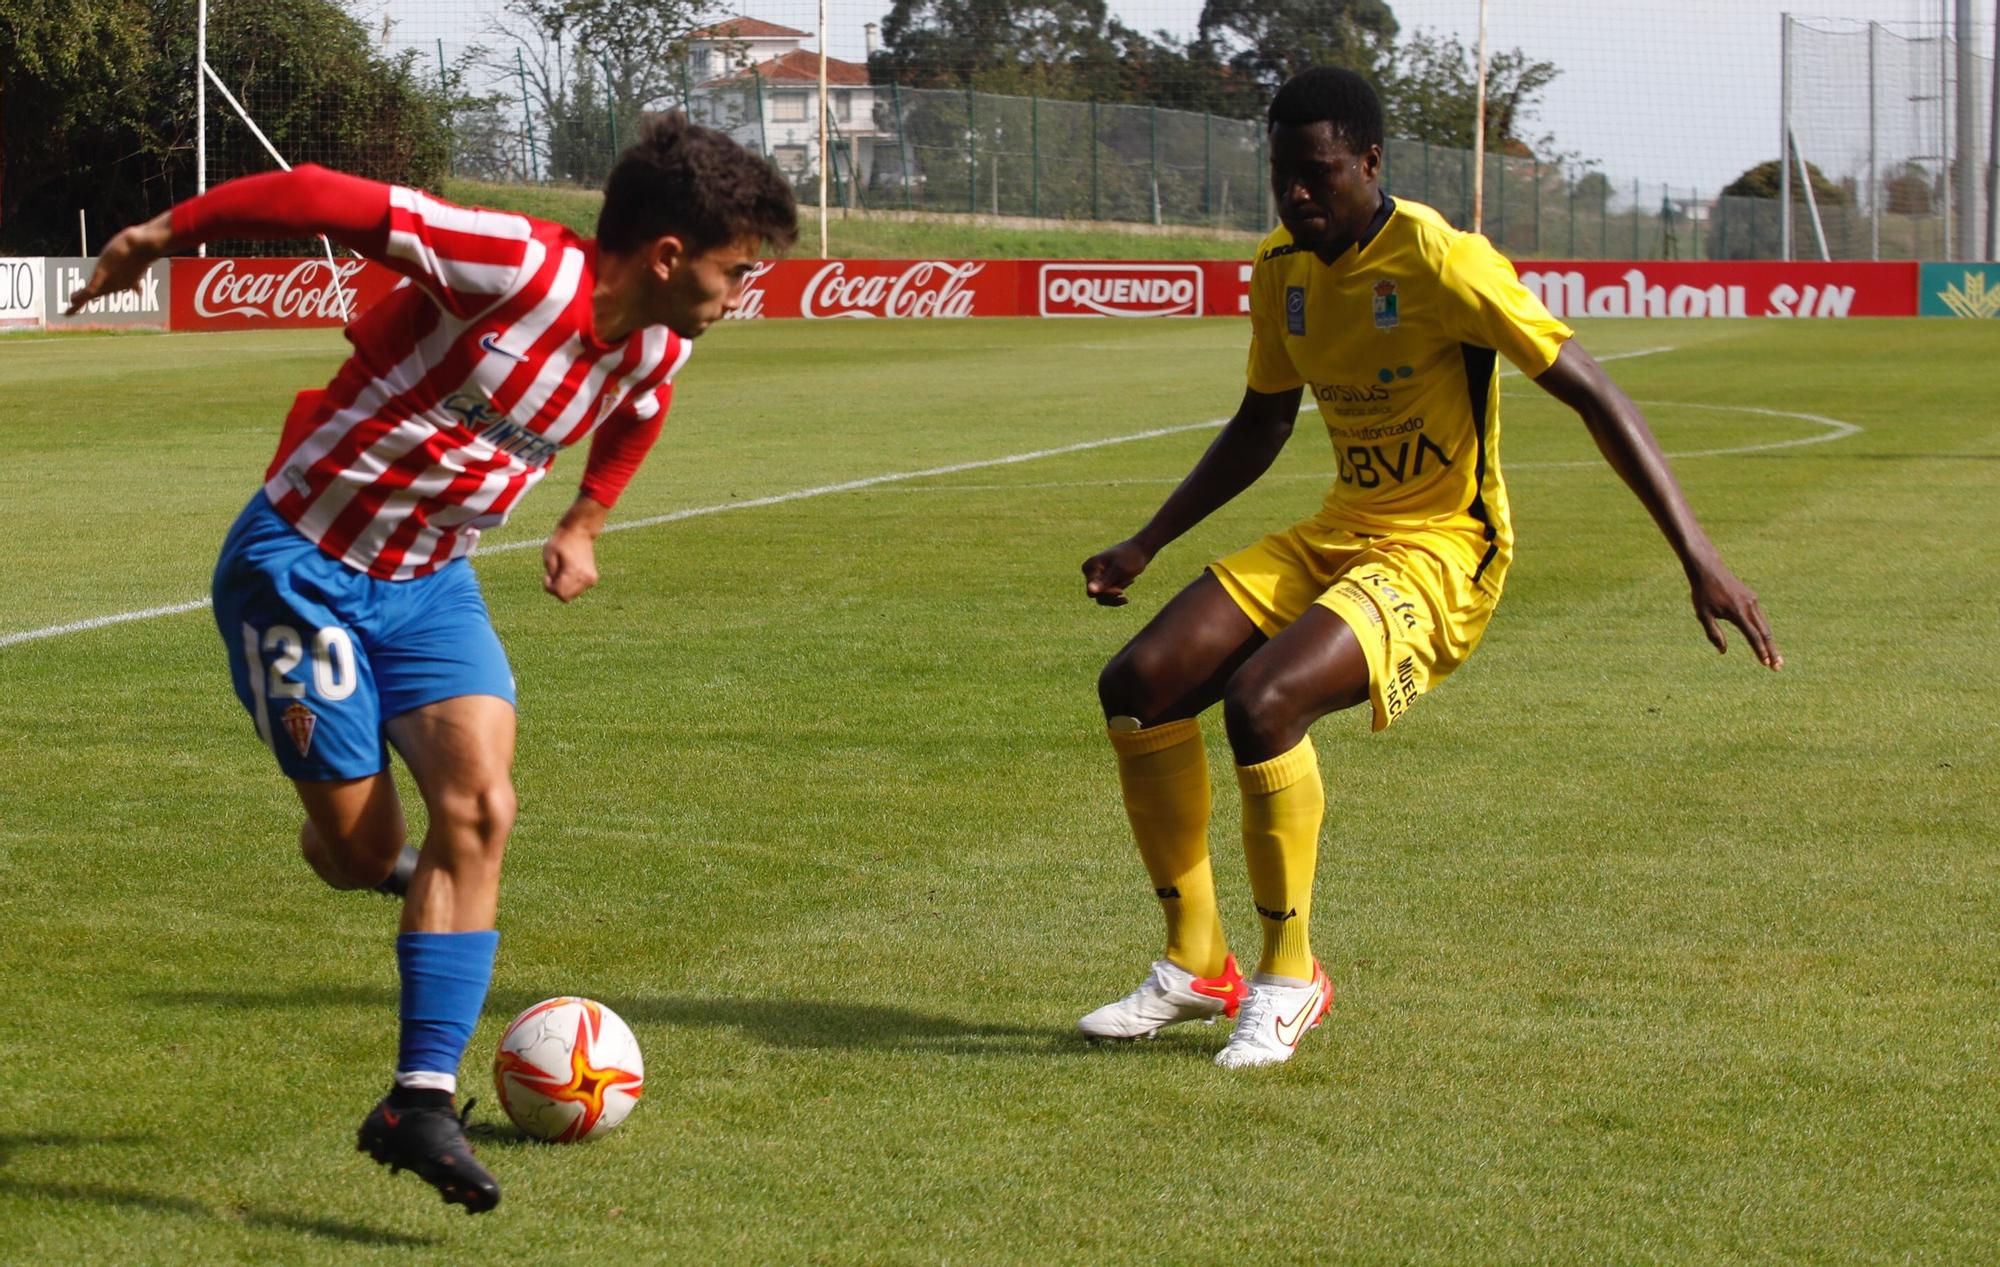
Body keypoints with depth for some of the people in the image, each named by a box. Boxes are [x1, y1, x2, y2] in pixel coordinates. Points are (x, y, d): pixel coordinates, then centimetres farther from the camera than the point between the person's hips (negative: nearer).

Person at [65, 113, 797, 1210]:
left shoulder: (656, 350, -3)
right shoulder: (512, 267, -28)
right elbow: (314, 198, -28)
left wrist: (584, 522, 26)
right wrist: (162, 235, -20)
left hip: (430, 583, 6)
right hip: (301, 565, -6)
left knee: (479, 807, -15)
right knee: (360, 851, -3)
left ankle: (421, 1101, -14)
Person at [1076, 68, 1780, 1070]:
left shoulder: (1440, 263, -18)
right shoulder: (1282, 268, 5)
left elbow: (1593, 395, -18)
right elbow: (1261, 427, 22)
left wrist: (1696, 556, -24)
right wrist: (1143, 547, 17)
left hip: (1438, 555, -8)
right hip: (1333, 536, 8)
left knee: (1260, 702, -30)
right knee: (1138, 686, -7)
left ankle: (1289, 977, -10)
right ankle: (1195, 966, 7)